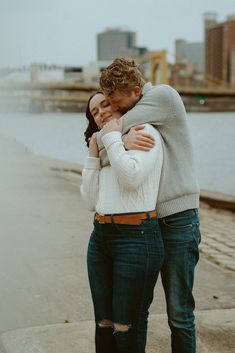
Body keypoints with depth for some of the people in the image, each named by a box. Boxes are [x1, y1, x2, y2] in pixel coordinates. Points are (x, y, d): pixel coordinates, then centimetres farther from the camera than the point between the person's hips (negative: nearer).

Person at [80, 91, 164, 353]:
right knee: (104, 325, 11)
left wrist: (113, 138, -8)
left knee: (127, 329, -1)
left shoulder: (146, 132, -1)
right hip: (100, 238, 7)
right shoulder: (107, 151, 20)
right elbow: (92, 202, 10)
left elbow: (132, 177, -19)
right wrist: (93, 155, 7)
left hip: (136, 238, -7)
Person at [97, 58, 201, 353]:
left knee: (179, 312, 1)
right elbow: (103, 156, 1)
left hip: (177, 220, -7)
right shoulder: (131, 114, 11)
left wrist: (104, 138, 3)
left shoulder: (164, 96, -11)